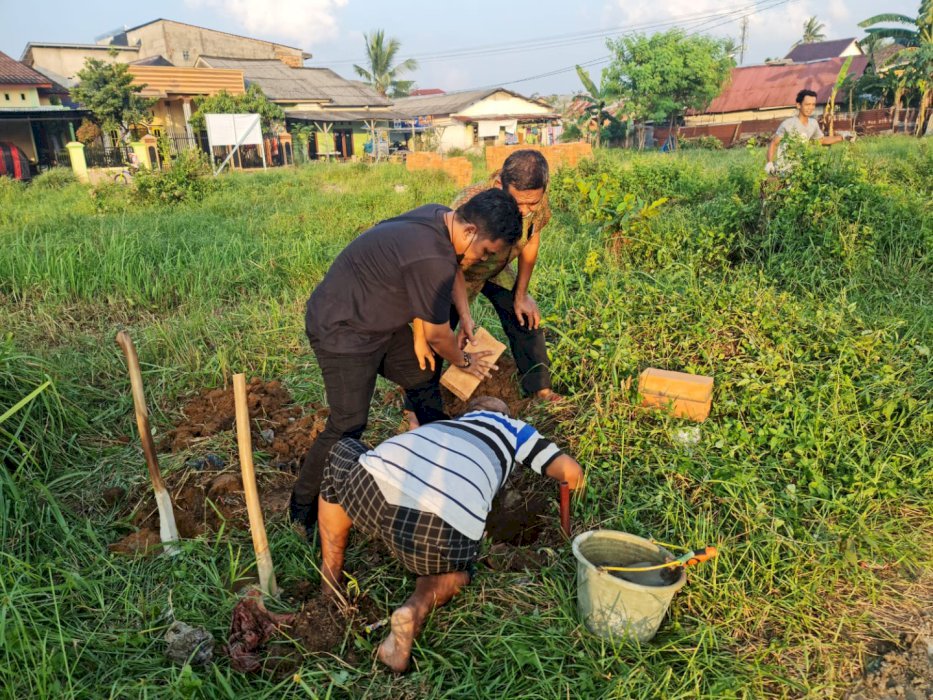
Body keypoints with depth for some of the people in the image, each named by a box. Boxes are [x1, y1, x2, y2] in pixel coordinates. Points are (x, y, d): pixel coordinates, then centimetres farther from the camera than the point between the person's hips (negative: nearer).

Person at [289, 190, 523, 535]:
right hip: (341, 332, -10)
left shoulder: (440, 217, -4)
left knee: (423, 379, 16)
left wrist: (464, 315, 8)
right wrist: (464, 362, 0)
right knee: (348, 426, -7)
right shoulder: (431, 259, -33)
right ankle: (303, 511, 12)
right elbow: (436, 335, -19)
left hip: (380, 321, 10)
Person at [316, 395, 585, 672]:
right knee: (456, 564, 34)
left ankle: (330, 584, 34)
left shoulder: (444, 424, 39)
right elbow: (572, 471, 26)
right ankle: (416, 608, 1)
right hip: (445, 527, -2)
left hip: (378, 487, 3)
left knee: (342, 453, 36)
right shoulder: (512, 427, 29)